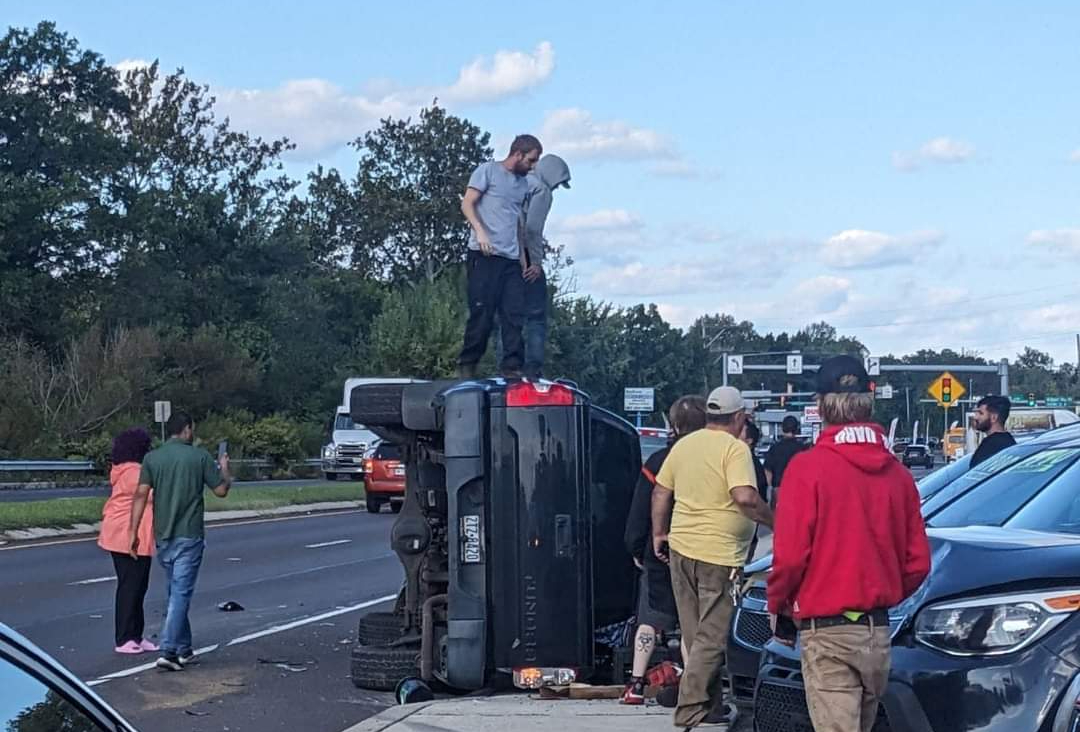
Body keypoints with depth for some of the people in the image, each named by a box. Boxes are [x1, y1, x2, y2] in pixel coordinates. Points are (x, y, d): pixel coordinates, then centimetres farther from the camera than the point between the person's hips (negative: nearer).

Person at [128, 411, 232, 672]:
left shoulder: (152, 458, 3)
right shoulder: (199, 456, -5)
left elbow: (141, 495, -4)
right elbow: (221, 490, -1)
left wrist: (133, 531, -2)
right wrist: (224, 469, 19)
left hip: (162, 536, 4)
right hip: (189, 535, -4)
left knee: (176, 591, 17)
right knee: (181, 592, -5)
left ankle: (183, 650, 24)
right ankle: (168, 651, -13)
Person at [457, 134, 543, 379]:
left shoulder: (524, 184, 21)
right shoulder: (488, 171, 2)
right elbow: (467, 204, -5)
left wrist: (523, 256, 19)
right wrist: (480, 231, -19)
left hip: (511, 258, 6)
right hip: (485, 255, -6)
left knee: (514, 314, -1)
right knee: (482, 312, -6)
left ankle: (512, 367, 0)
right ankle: (467, 365, 3)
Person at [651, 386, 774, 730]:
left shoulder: (684, 444, 9)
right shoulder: (735, 448, -12)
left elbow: (660, 492, 14)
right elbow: (745, 498, -25)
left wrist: (659, 533, 23)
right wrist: (774, 522, -12)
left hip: (680, 548, 7)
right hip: (719, 556, -7)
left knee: (695, 635, 16)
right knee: (711, 638, 0)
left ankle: (708, 703, 26)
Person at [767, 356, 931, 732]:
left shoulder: (808, 468, -12)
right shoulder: (896, 472, 4)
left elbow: (790, 555, -14)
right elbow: (918, 562, 5)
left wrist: (778, 607, 3)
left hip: (828, 633, -6)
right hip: (878, 631, 6)